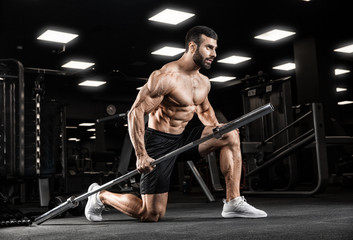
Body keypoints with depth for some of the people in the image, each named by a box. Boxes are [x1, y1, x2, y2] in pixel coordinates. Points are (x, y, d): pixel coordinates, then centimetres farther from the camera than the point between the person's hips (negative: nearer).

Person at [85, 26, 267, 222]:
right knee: (152, 215, -7)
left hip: (182, 139, 8)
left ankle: (233, 203, -8)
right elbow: (136, 112, -21)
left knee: (231, 135, -8)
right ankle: (101, 196, 19)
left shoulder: (204, 83, 6)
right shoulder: (166, 77, -19)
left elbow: (204, 109, 27)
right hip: (159, 143, -7)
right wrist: (141, 155, -25)